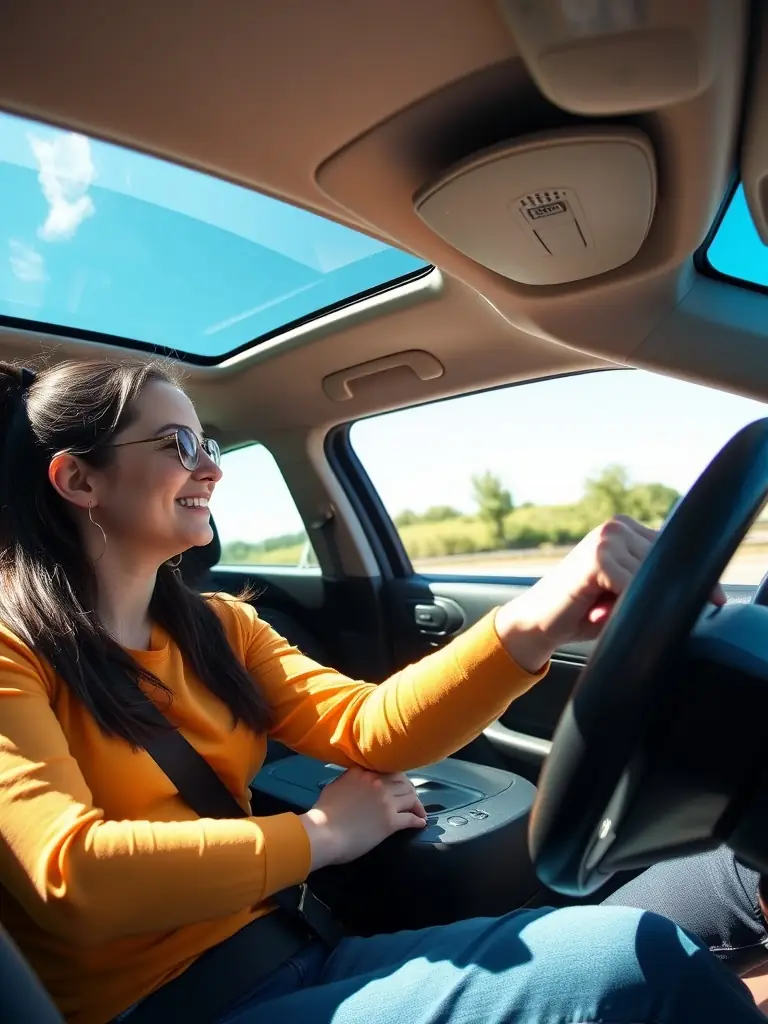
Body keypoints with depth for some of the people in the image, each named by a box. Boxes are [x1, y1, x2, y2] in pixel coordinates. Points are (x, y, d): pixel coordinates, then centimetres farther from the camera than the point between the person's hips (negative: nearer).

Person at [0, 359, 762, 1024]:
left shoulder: (215, 626, 8)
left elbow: (370, 727, -6)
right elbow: (68, 874, -21)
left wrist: (534, 627, -23)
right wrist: (320, 836, -10)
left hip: (286, 951, 5)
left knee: (647, 948, -15)